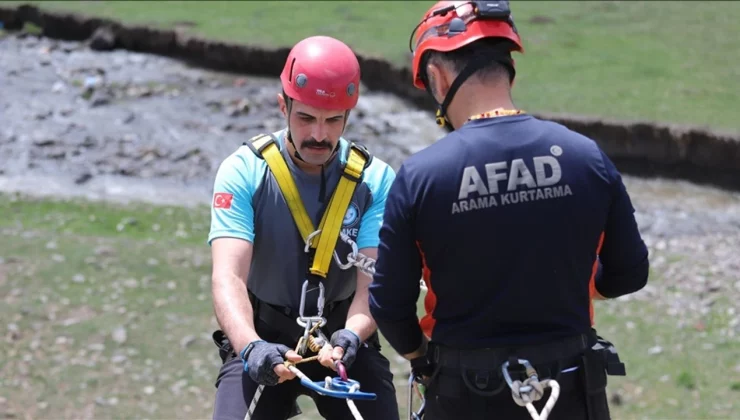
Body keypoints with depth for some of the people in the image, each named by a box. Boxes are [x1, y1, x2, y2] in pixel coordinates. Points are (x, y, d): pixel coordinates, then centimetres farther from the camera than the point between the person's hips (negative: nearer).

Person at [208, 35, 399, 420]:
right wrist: (250, 346, -41)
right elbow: (229, 277, -22)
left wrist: (351, 335, -38)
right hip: (264, 341, -1)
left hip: (342, 340, 1)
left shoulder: (376, 180, -8)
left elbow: (374, 280, -16)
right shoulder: (244, 171, -12)